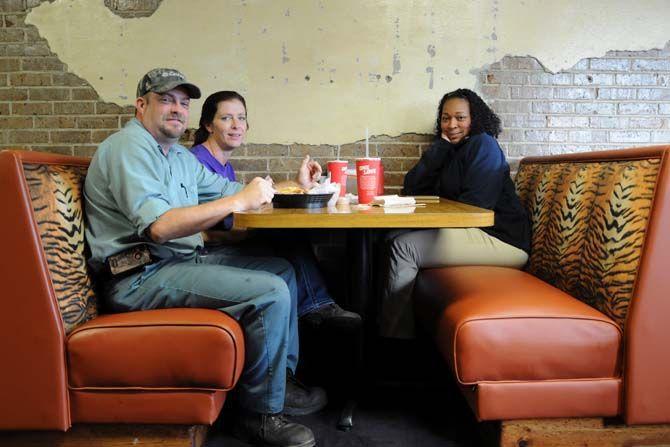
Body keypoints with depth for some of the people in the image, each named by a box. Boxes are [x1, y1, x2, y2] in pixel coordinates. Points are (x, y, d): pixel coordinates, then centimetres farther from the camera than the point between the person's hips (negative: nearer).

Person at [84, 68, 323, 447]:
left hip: (181, 260, 10)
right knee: (271, 293, -22)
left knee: (282, 270, 13)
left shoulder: (180, 155, 18)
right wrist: (237, 202, -26)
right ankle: (260, 413, -4)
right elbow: (159, 226, -26)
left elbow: (229, 189, 23)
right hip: (141, 277, -10)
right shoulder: (130, 147, -12)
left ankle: (282, 377, 19)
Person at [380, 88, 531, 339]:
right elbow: (412, 188, 5)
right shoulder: (452, 151, 18)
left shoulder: (483, 144, -5)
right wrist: (441, 145, 0)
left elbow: (475, 204, -18)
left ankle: (391, 333, -5)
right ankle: (400, 329, 5)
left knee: (402, 247, -17)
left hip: (500, 238, -9)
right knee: (394, 238, 4)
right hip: (470, 232, 9)